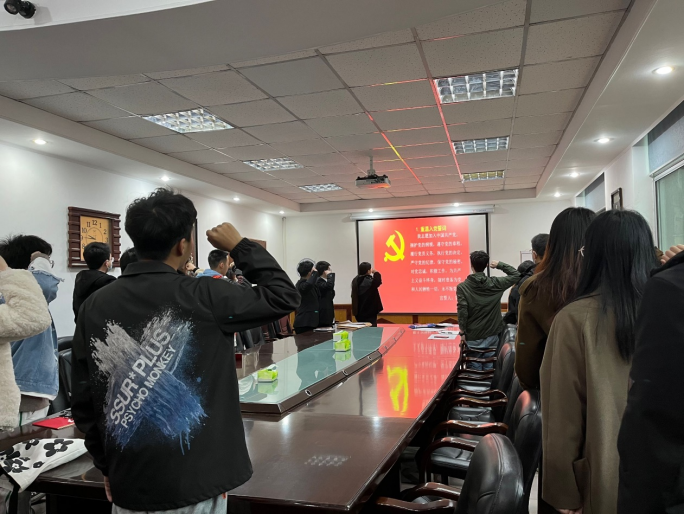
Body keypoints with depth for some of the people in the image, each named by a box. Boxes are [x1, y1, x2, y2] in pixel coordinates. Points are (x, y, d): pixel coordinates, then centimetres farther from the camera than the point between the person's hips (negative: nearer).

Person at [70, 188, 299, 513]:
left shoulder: (94, 307, -4)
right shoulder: (204, 298, -16)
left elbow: (83, 401, 3)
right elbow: (284, 296, -6)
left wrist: (106, 466, 15)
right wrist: (240, 247, 2)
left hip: (128, 482, 4)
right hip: (193, 482, -3)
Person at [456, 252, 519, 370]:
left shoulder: (462, 287, -11)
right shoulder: (495, 283, -4)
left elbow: (462, 311, -15)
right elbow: (516, 275, 9)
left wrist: (462, 332, -4)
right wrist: (500, 265, 11)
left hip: (473, 337, -2)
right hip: (492, 335, 3)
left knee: (475, 370, 5)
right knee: (490, 368, 10)